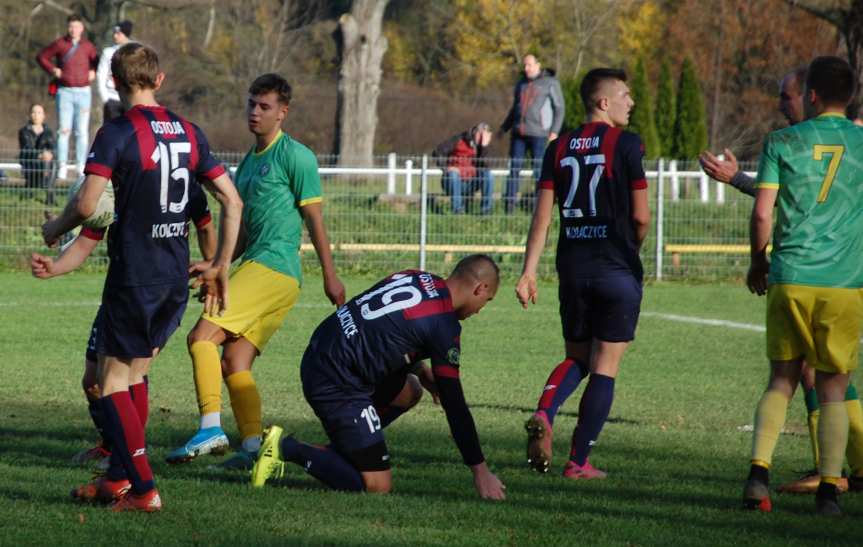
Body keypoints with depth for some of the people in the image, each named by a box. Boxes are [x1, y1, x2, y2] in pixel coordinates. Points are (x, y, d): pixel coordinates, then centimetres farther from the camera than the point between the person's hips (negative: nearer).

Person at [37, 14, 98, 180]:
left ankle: (82, 166, 7)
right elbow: (41, 57, 10)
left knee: (82, 131, 3)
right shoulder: (59, 44, 1)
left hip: (83, 92, 1)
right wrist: (53, 70, -2)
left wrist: (94, 73, 1)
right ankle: (62, 167, -4)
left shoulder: (88, 46, 5)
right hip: (65, 91, -1)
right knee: (64, 130, -4)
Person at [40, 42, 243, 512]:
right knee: (135, 375, 19)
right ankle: (118, 478, 23)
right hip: (176, 279, 6)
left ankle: (143, 489, -7)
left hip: (133, 277, -6)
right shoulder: (188, 133, 8)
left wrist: (54, 229, 2)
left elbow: (87, 205, -19)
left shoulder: (117, 134, -11)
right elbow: (232, 201, 9)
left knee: (112, 381, 1)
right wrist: (220, 269, 16)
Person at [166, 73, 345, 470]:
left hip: (274, 268, -9)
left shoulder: (295, 156, -5)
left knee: (203, 335, -17)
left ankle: (211, 428, -23)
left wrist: (330, 277, -8)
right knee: (234, 363, 2)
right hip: (255, 266, 9)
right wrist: (214, 265, 20)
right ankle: (254, 447, 0)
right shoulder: (248, 162, 21)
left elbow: (314, 220, -7)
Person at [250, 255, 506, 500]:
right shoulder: (445, 326, -11)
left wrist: (419, 368, 22)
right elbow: (453, 403, -9)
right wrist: (480, 470, -4)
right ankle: (287, 449, -7)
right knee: (378, 487, -7)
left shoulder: (417, 278, 11)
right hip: (335, 383, -9)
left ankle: (341, 450, 17)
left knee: (408, 391, 27)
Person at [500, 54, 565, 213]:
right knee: (514, 167, -2)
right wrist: (504, 128, 22)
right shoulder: (521, 84, 18)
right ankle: (509, 203, -4)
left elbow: (559, 108, -1)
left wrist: (554, 131, -11)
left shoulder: (550, 83, 1)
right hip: (519, 134, 5)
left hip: (539, 134, -5)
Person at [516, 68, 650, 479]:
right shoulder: (626, 144, -8)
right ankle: (578, 461, 2)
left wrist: (529, 271, 1)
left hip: (573, 270, 5)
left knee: (576, 358, 19)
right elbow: (641, 217, -8)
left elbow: (542, 215, 1)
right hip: (617, 271, -5)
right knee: (604, 369, 3)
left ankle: (544, 414, -10)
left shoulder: (559, 148, 6)